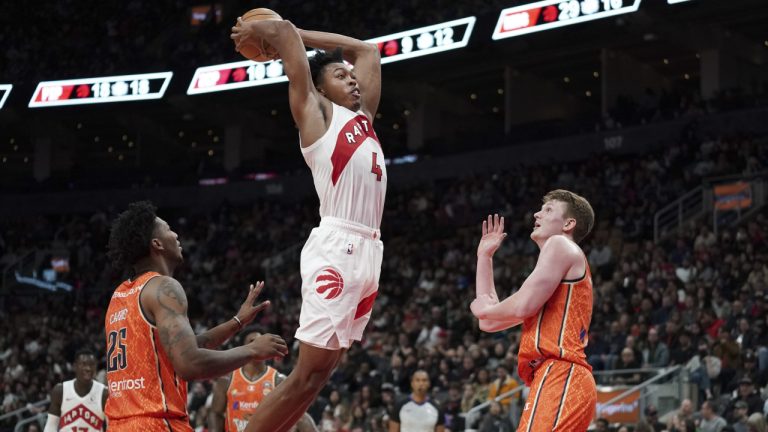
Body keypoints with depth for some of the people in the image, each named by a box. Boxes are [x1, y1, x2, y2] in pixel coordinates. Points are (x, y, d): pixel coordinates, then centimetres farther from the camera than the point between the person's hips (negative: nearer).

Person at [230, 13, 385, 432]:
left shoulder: (363, 115, 24)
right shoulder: (315, 111, 5)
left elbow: (366, 50, 34)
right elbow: (285, 31, 0)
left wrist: (296, 31, 32)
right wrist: (259, 31, 19)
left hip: (368, 251, 8)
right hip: (336, 248, -8)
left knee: (318, 373, 5)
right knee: (309, 373, -12)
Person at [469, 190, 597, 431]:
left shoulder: (561, 245, 2)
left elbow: (523, 306, -12)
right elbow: (489, 322, 30)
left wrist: (485, 309, 9)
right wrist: (485, 256, 35)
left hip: (559, 379, -10)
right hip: (557, 381, 10)